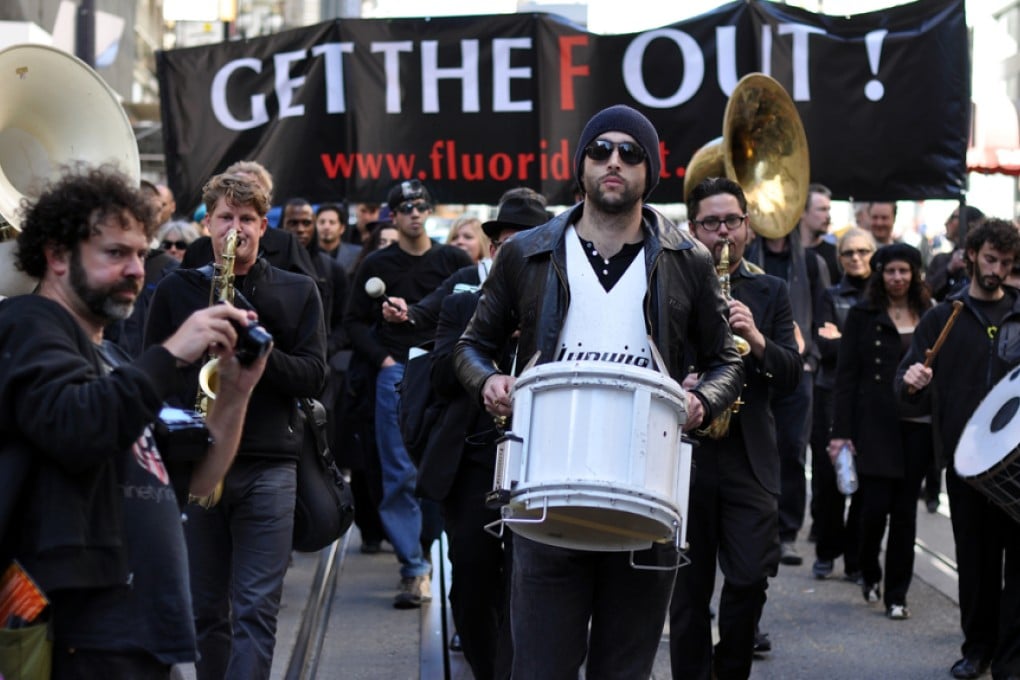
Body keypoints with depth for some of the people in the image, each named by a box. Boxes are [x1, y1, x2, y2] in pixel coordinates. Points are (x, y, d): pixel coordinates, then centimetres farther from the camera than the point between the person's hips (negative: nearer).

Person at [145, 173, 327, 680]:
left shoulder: (297, 292, 8)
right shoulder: (176, 290, 9)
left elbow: (314, 376, 1)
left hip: (269, 466, -1)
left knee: (257, 610, -7)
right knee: (206, 610, 9)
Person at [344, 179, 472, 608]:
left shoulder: (454, 261, 9)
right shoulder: (377, 266, 8)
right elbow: (355, 322, 9)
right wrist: (382, 359, -4)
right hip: (396, 376, 0)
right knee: (401, 476, -4)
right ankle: (414, 571, -1)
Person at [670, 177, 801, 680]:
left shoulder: (770, 292, 10)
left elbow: (791, 376, 3)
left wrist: (757, 341, -15)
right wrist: (675, 385, -16)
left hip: (748, 456, 1)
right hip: (684, 453, -1)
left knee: (750, 578, -4)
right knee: (689, 585, 5)